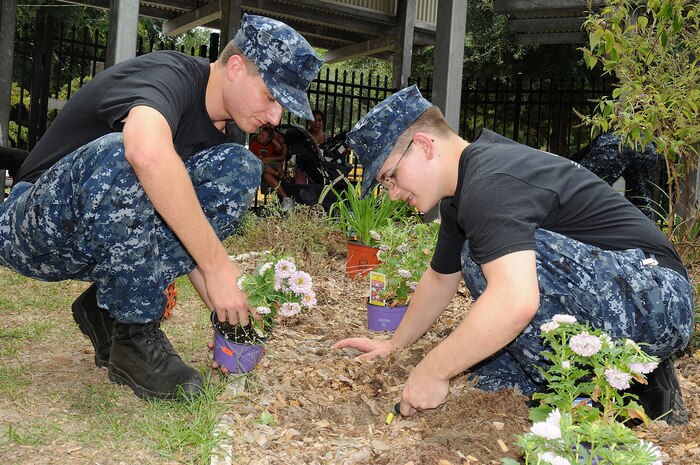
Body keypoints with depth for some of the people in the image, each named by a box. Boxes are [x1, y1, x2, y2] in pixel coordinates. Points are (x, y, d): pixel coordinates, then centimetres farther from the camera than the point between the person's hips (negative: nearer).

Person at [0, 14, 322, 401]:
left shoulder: (224, 127, 4)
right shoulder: (169, 74, -21)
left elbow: (191, 231, 6)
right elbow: (148, 152, -46)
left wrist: (226, 308, -10)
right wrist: (217, 267, -39)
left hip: (115, 235, 7)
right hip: (35, 233, -7)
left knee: (238, 169, -9)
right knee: (120, 155, -38)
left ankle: (107, 307, -5)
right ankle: (135, 337, -19)